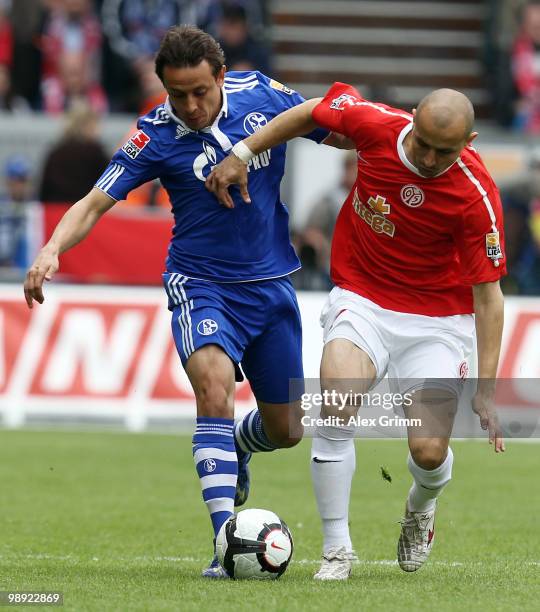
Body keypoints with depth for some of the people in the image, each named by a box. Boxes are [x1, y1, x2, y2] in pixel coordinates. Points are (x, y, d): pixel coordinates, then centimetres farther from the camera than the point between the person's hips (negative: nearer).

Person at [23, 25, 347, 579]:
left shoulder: (264, 96, -8)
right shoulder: (156, 135, -14)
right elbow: (96, 202, -17)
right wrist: (52, 249, -35)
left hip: (270, 284, 3)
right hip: (199, 283, -3)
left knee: (285, 430, 10)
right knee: (213, 382, -32)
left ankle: (236, 447, 49)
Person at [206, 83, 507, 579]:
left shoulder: (476, 196, -22)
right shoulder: (377, 125, -16)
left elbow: (488, 294, -16)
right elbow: (312, 112, 6)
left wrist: (486, 389, -19)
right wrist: (242, 154, 5)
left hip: (437, 320, -1)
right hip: (362, 300, 2)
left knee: (429, 452, -12)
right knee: (336, 411, -24)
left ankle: (420, 507, 27)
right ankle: (337, 549, -11)